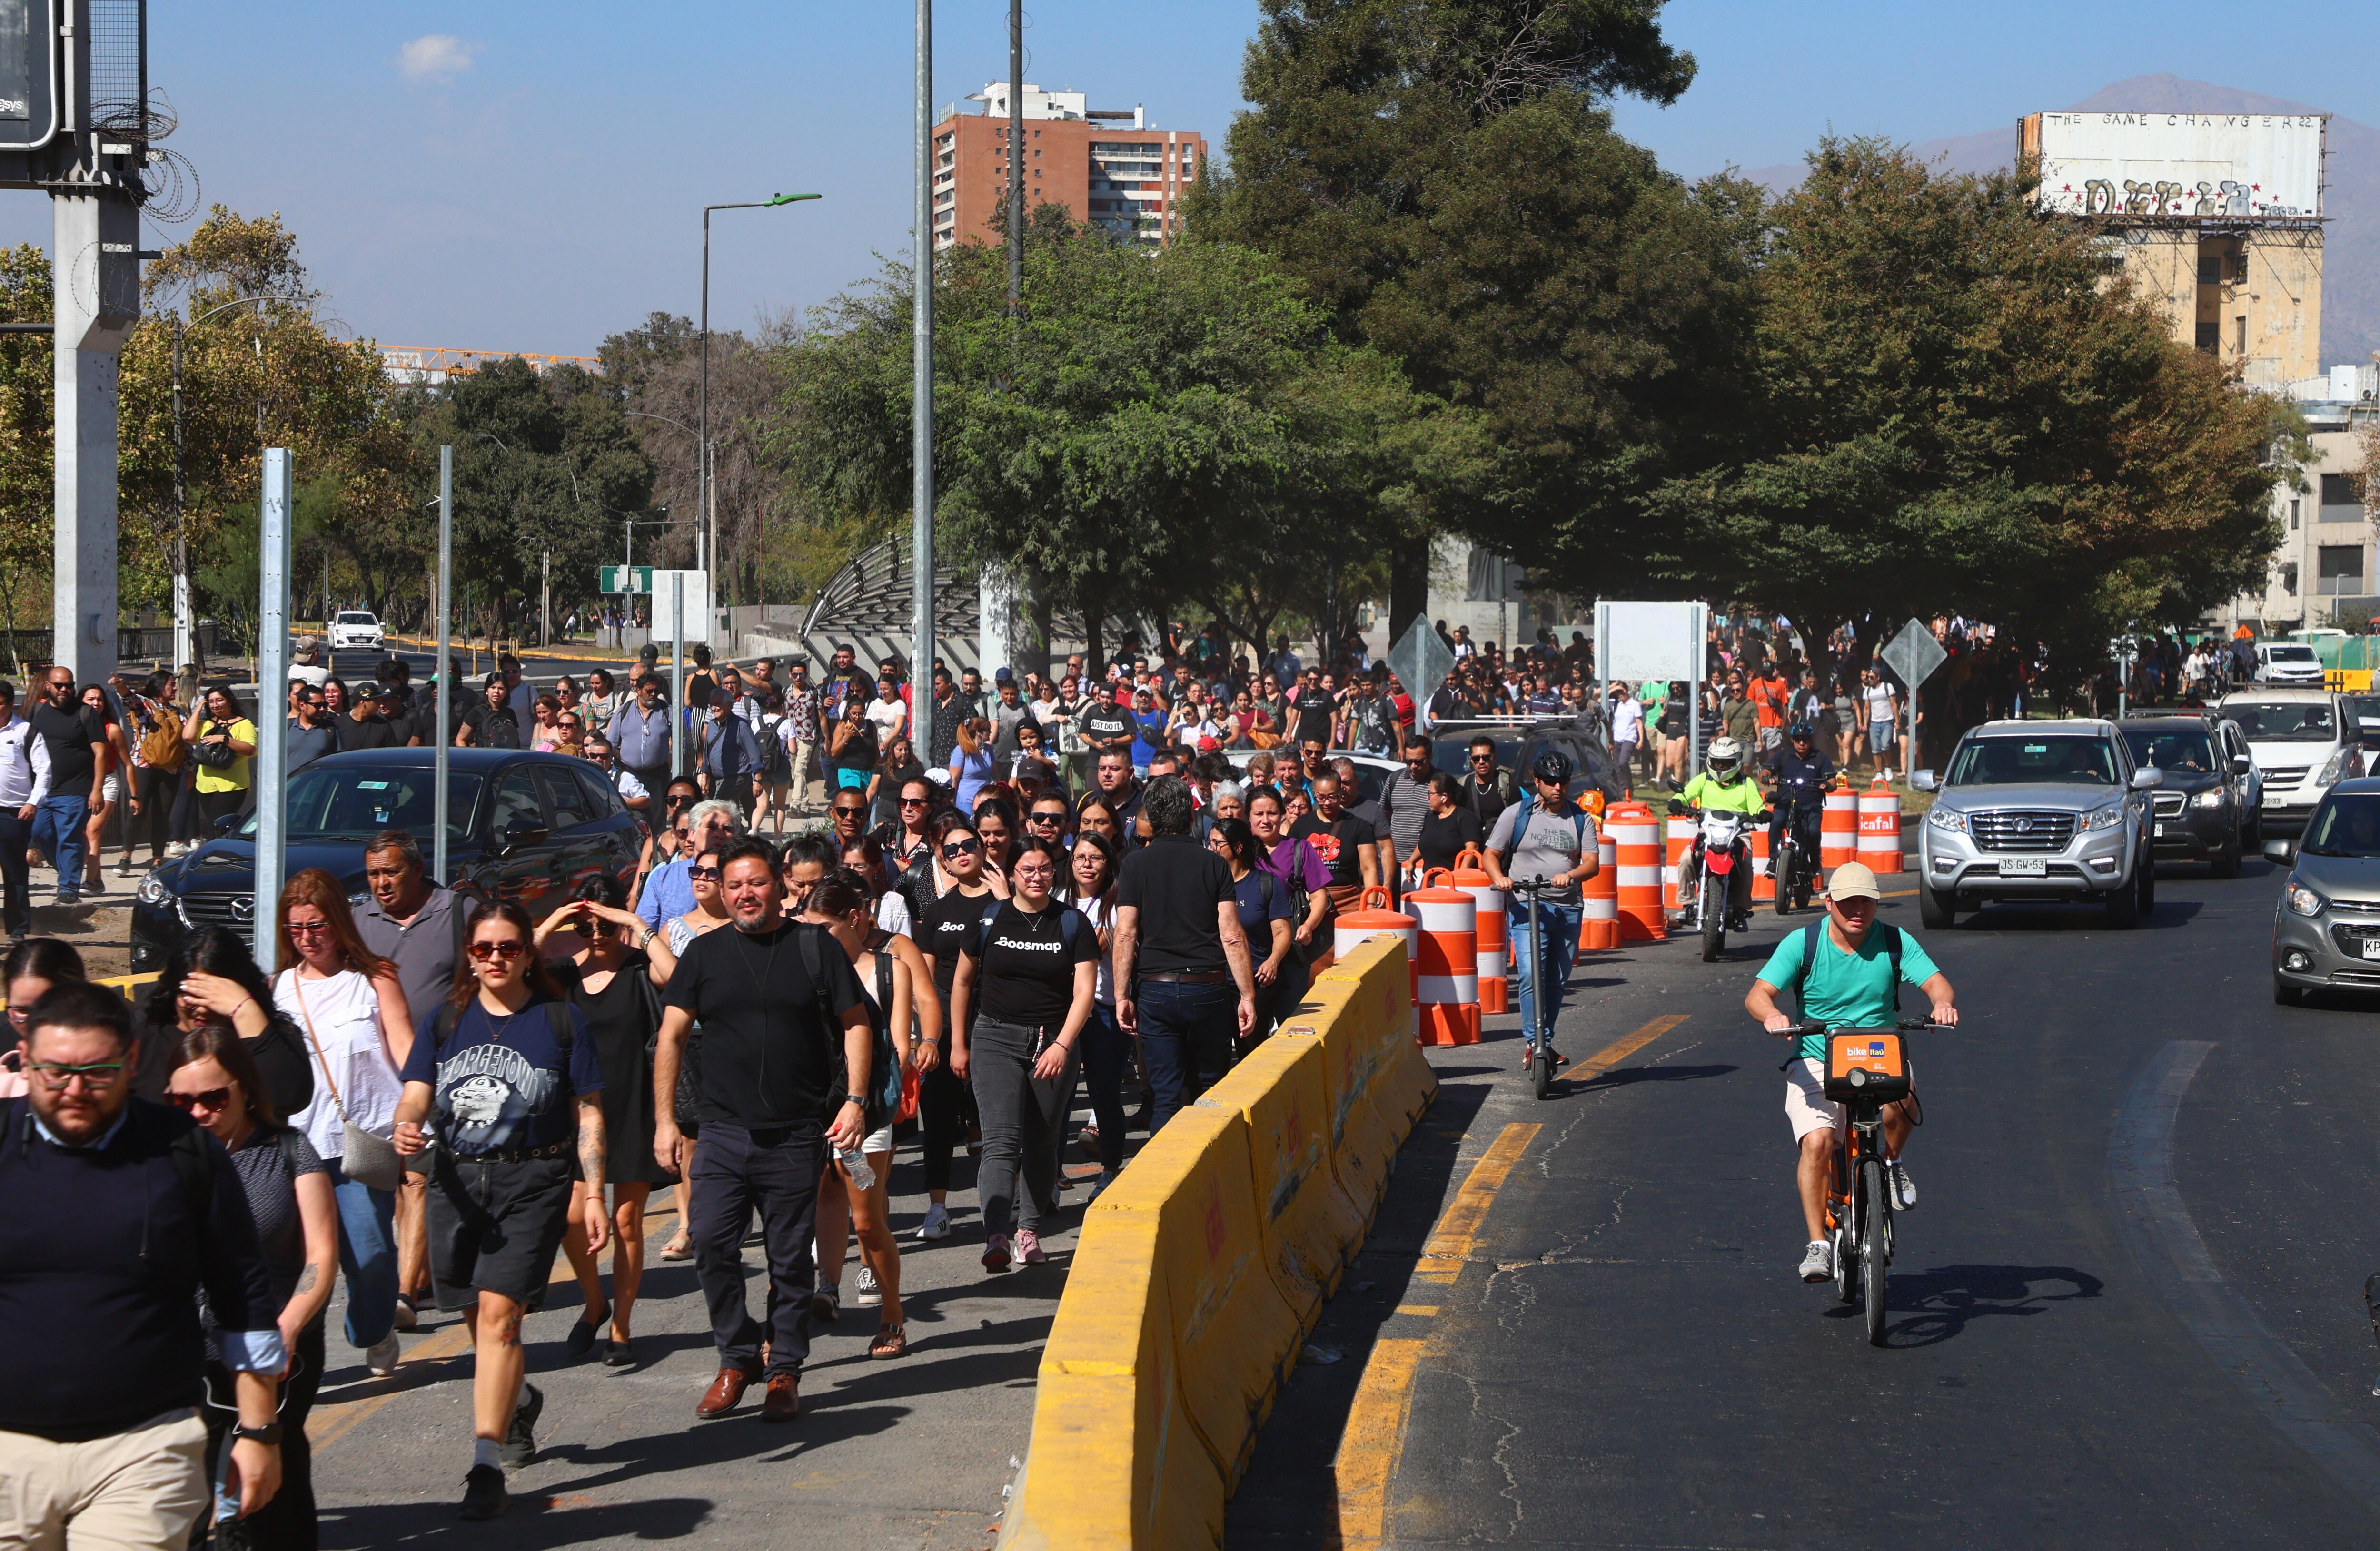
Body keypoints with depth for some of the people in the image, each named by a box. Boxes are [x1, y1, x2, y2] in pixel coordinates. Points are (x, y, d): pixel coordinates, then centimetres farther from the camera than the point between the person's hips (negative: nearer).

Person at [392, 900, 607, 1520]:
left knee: (498, 1313, -15)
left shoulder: (560, 1020, 2)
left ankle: (487, 1465, -15)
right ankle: (519, 1401, 47)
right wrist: (406, 1126, -22)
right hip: (457, 1179, 4)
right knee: (479, 1317, 15)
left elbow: (589, 1114, 2)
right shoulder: (446, 1019, 9)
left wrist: (594, 1194, -4)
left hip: (533, 1181, -4)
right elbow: (417, 1092, 1)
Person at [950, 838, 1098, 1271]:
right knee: (1002, 1139, -15)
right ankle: (995, 1238, -25)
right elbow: (963, 981, 14)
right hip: (997, 1039, -1)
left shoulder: (1073, 924, 2)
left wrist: (1062, 1046, -16)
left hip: (1054, 1042, 1)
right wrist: (958, 1044, 12)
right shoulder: (989, 919, 4)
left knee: (1041, 1142, 6)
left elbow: (1084, 991, -4)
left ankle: (1029, 1231, 21)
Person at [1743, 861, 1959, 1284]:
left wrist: (1944, 1002, -32)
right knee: (1817, 1142, -24)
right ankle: (1818, 1245, -15)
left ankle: (1892, 1161, 0)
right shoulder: (1803, 943, -4)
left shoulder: (1895, 942, 1)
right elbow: (1758, 994, -10)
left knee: (1902, 1096, -33)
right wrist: (1772, 1015, -34)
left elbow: (1935, 981, -6)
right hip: (1817, 1063, -1)